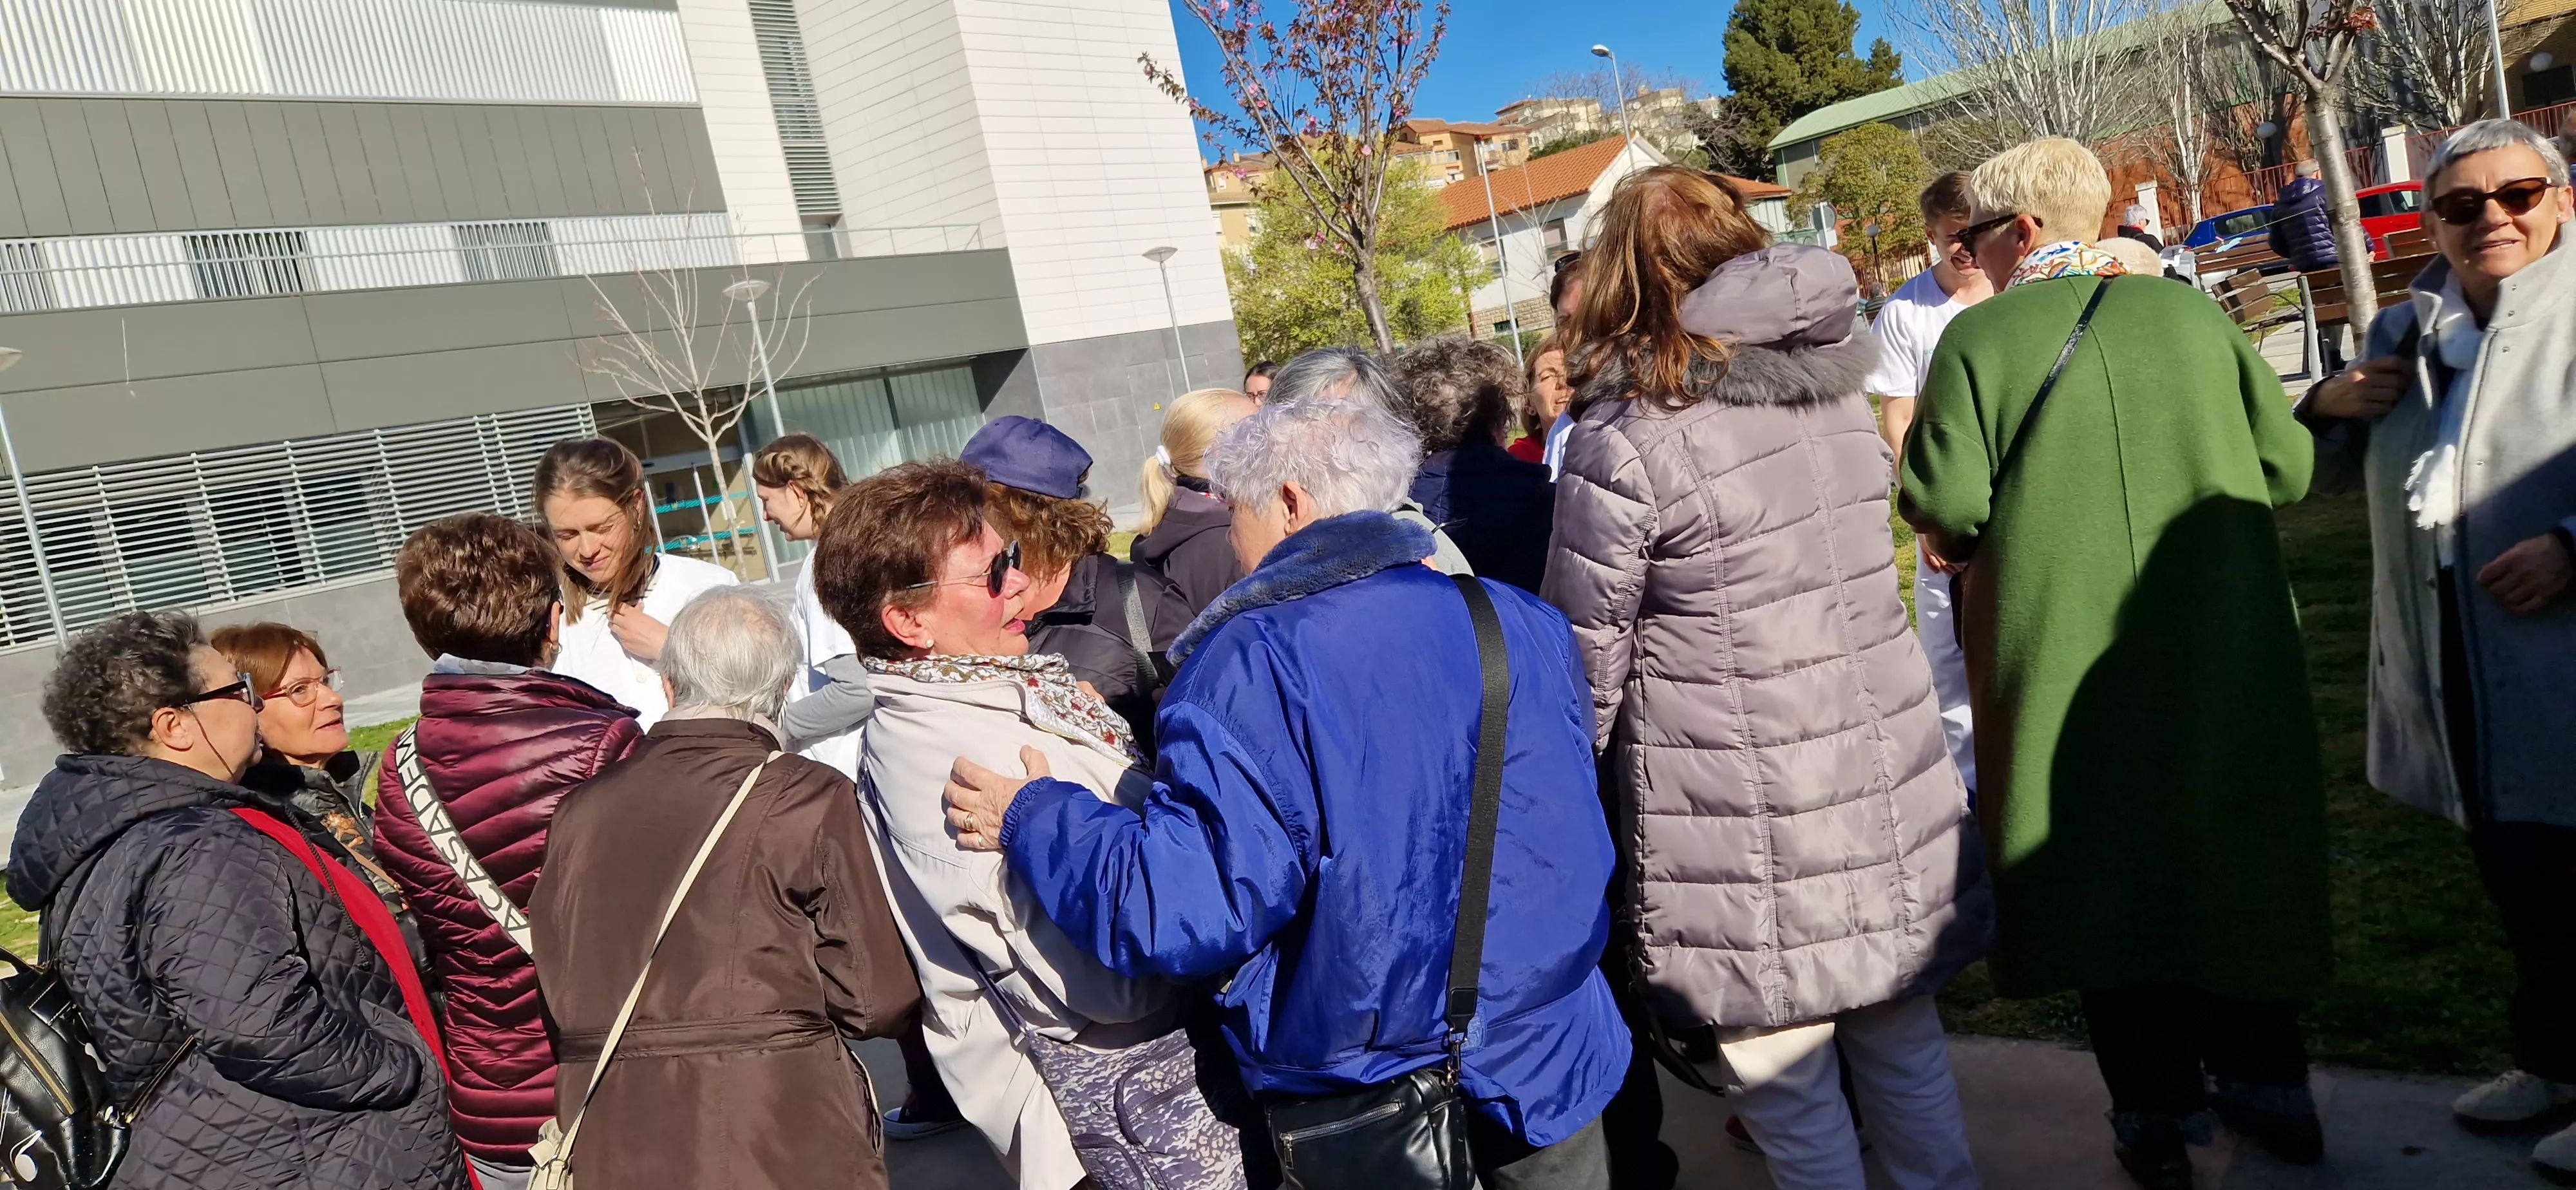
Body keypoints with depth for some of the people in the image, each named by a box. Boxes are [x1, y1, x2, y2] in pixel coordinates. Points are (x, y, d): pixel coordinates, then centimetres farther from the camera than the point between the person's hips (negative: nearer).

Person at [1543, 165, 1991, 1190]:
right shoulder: (1841, 398, 5)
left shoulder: (1625, 446, -15)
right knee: (1907, 1051, 21)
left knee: (1792, 1096, 9)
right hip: (1896, 807, 7)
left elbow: (1586, 669, -10)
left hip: (1756, 859, -6)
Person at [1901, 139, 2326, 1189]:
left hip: (2065, 660, -3)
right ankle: (2268, 1084, 30)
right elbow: (2288, 465, 5)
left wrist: (1960, 536, 7)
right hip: (2227, 657, 4)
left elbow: (1944, 506, -15)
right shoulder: (2192, 312, 4)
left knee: (2102, 863, 9)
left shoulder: (1979, 336, -8)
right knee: (2233, 855, 18)